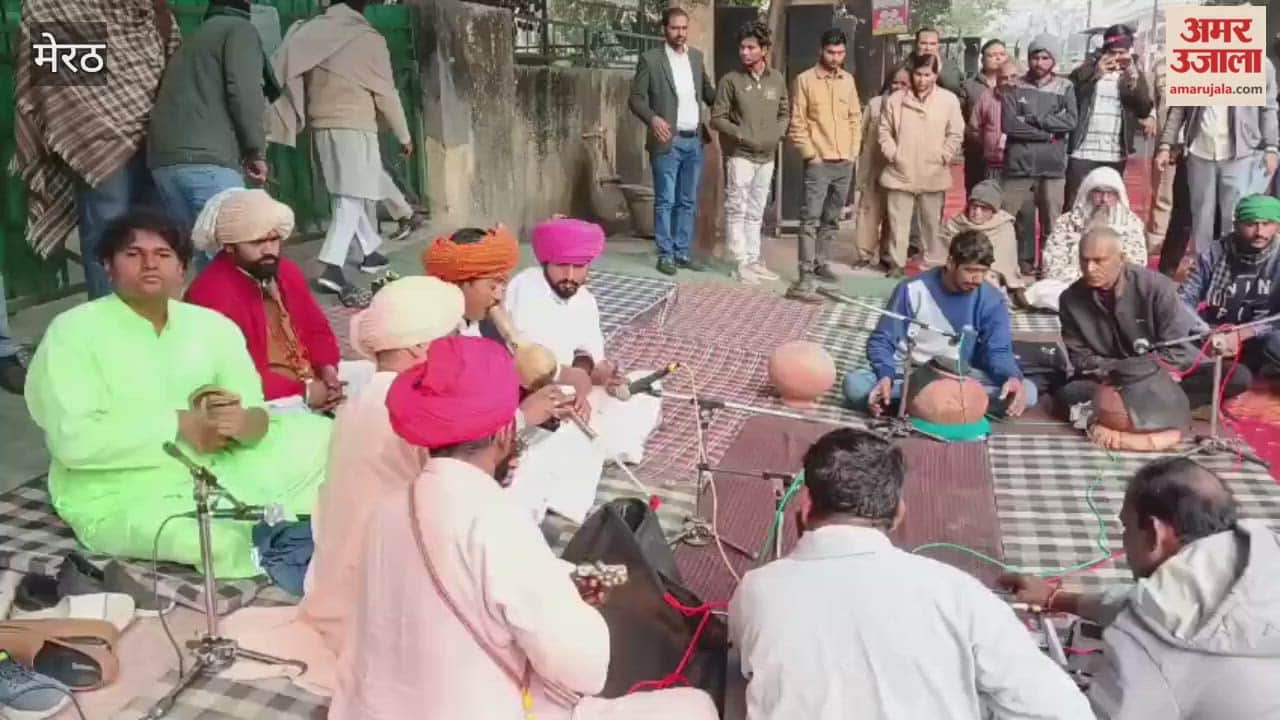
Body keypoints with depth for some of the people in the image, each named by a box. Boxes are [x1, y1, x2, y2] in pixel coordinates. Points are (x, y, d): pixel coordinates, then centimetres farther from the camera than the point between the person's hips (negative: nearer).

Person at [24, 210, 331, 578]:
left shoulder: (214, 326, 7)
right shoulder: (72, 332, -7)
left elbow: (257, 414, 0)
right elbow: (74, 439, -19)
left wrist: (242, 422, -25)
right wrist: (179, 424, -19)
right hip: (119, 499, -5)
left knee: (321, 438, -1)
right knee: (225, 543, -32)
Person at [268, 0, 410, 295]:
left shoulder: (309, 32, 5)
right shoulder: (369, 39, -6)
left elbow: (282, 72, 2)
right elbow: (386, 94, -2)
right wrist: (404, 135, 9)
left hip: (321, 127, 6)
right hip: (355, 127, -5)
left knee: (353, 194, 19)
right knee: (351, 198, -5)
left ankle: (370, 251, 32)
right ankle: (331, 267, -17)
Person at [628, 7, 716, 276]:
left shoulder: (696, 56, 10)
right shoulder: (650, 59, -5)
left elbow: (708, 92, 18)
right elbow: (636, 98, -5)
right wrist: (653, 118, -22)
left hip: (694, 141, 5)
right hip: (668, 141, -5)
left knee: (688, 201, 10)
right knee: (665, 201, 0)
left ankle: (683, 252, 18)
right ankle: (665, 255, 7)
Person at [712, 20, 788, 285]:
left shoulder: (777, 79, 5)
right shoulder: (731, 80, -7)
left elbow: (784, 113, 16)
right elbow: (717, 118, -7)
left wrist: (777, 134, -2)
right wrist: (742, 136, -15)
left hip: (767, 157, 4)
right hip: (739, 156, -4)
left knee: (756, 212, 12)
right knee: (737, 211, -3)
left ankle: (754, 260, 20)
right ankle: (741, 264, 3)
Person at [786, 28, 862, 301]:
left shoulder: (848, 80, 11)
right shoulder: (805, 80, -4)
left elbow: (855, 117, 16)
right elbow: (797, 123, -5)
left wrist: (853, 151, 8)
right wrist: (810, 154, -10)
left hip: (845, 163, 5)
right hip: (818, 162, -5)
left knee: (832, 219, 13)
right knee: (811, 219, -12)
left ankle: (821, 263, 27)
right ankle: (805, 278, -17)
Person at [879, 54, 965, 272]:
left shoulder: (949, 100, 0)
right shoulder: (895, 99, 2)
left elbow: (956, 134, 2)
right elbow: (885, 130, 7)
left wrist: (943, 157, -6)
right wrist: (892, 154, -3)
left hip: (933, 174, 0)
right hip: (900, 173, 1)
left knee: (933, 223, 8)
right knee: (898, 222, 5)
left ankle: (935, 264, 18)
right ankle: (897, 264, 15)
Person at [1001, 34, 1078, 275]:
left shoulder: (1065, 88, 7)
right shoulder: (1015, 87, 5)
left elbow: (1071, 122, -7)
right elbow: (1008, 124, -8)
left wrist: (1033, 119, -10)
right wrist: (1047, 133, -9)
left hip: (1052, 167, 0)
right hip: (1018, 165, 0)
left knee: (1052, 223, 4)